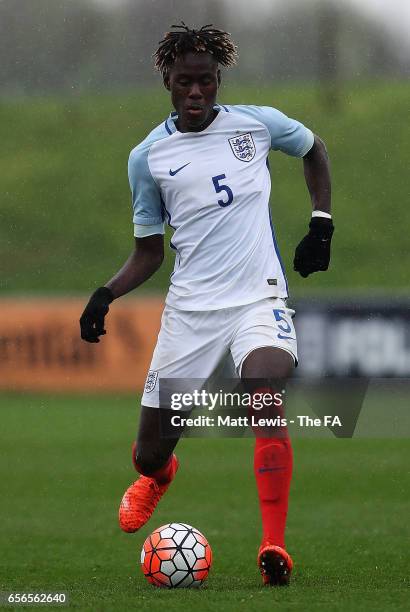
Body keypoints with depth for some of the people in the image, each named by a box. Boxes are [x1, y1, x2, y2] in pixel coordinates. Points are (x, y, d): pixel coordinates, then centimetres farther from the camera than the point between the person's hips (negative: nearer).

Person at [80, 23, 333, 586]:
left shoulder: (258, 124, 0)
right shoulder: (148, 156, 2)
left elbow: (313, 148, 22)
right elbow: (149, 250, 11)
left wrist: (321, 224, 10)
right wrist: (107, 294, -6)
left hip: (258, 296, -2)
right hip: (189, 308, 2)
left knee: (266, 392, -32)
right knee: (149, 451, 3)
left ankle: (275, 547, -28)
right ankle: (158, 475, 45)